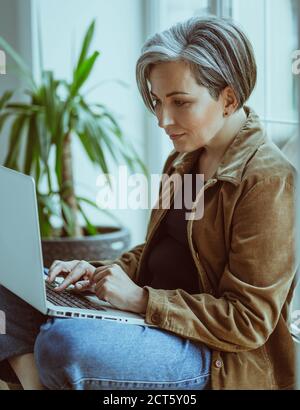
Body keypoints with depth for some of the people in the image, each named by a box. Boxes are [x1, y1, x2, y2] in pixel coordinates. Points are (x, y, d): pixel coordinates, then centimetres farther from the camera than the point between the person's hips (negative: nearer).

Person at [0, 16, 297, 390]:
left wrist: (141, 299, -23)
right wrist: (99, 273, 0)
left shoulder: (266, 181, -18)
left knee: (64, 343, -34)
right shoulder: (183, 160, 11)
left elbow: (249, 323, -19)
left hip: (220, 359, -9)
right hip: (152, 314, 9)